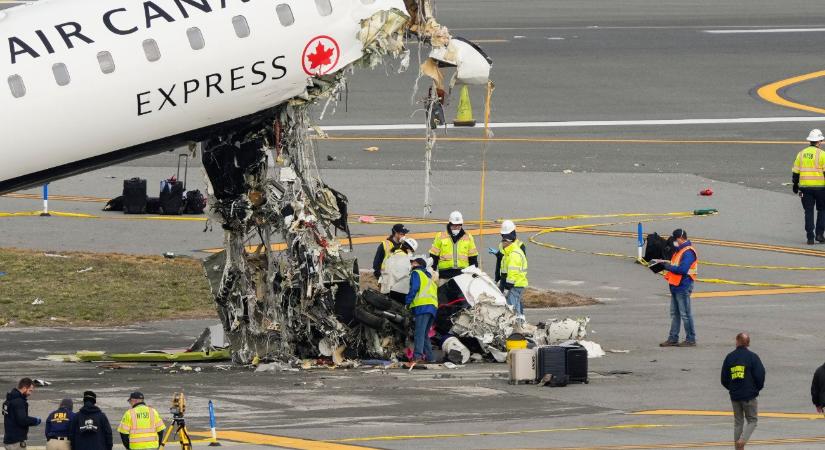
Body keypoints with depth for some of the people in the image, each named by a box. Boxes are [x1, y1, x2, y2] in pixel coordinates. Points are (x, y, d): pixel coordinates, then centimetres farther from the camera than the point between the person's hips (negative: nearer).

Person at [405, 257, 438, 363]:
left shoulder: (416, 273, 8)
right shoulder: (429, 277, 33)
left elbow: (414, 288, -7)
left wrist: (408, 302, -3)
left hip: (423, 306, -8)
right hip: (433, 307, 8)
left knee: (420, 332, -19)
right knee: (425, 334, 14)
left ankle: (418, 355, -33)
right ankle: (429, 357, 10)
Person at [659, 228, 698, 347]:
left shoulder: (688, 252, -15)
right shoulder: (679, 251, 17)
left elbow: (682, 269, -23)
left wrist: (667, 265, -15)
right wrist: (664, 263, 1)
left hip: (683, 287, -10)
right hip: (675, 286, 10)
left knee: (685, 314, -5)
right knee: (674, 314, 12)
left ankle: (691, 339, 0)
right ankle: (673, 339, 17)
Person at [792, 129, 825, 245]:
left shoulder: (801, 154, 6)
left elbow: (795, 172, 9)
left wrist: (795, 186, 19)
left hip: (805, 187, 3)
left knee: (808, 212, 6)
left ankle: (810, 237, 3)